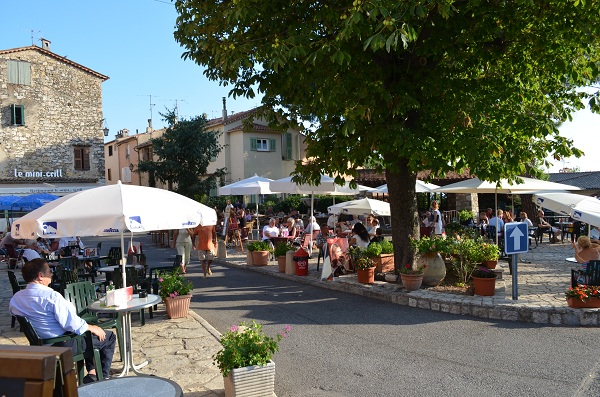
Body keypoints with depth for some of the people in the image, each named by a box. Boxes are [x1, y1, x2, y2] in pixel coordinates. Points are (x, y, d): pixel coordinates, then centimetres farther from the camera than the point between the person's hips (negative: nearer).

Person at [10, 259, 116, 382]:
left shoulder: (15, 299, -1)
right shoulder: (51, 296, -25)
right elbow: (71, 323, -26)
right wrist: (92, 328, -8)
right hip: (65, 345, -9)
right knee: (109, 337, 9)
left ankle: (92, 371, 26)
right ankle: (103, 376, 18)